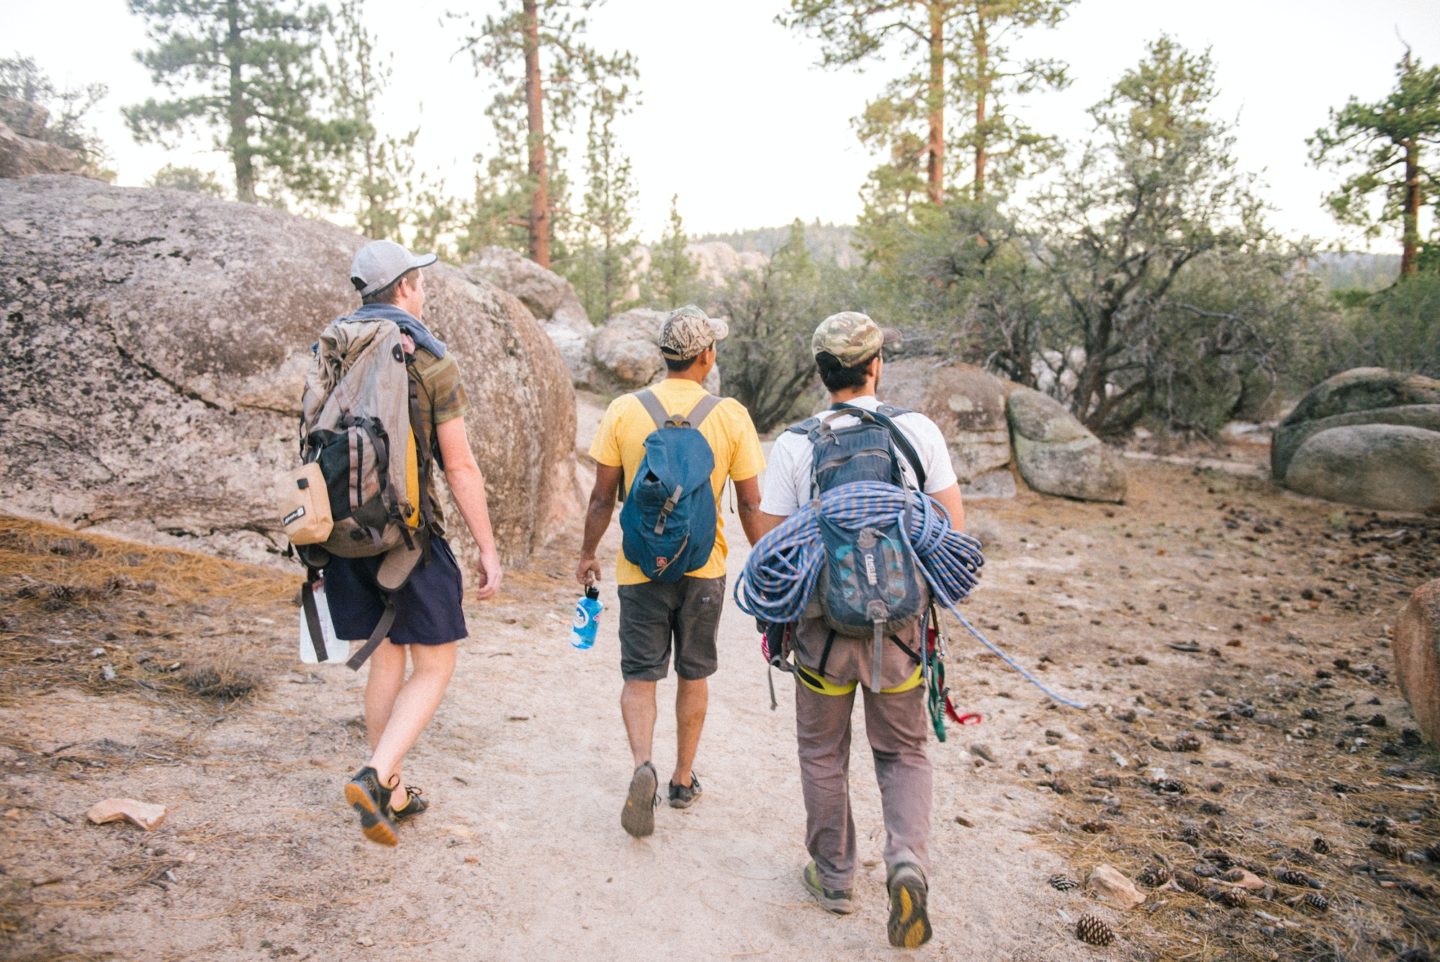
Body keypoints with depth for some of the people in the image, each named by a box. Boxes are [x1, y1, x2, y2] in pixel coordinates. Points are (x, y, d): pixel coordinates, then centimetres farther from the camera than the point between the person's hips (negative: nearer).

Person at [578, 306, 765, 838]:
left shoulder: (623, 411, -6)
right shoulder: (731, 416, -7)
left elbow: (602, 497, -2)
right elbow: (750, 503, -3)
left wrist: (588, 553, 13)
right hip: (704, 568, 1)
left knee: (640, 674, 9)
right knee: (693, 673, 16)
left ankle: (643, 765, -12)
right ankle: (683, 779, 28)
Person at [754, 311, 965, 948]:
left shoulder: (795, 444, -7)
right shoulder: (918, 430, -4)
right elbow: (954, 532, -3)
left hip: (823, 624, -1)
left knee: (824, 754, 18)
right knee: (903, 753, 19)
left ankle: (833, 878, 30)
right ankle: (908, 862, -1)